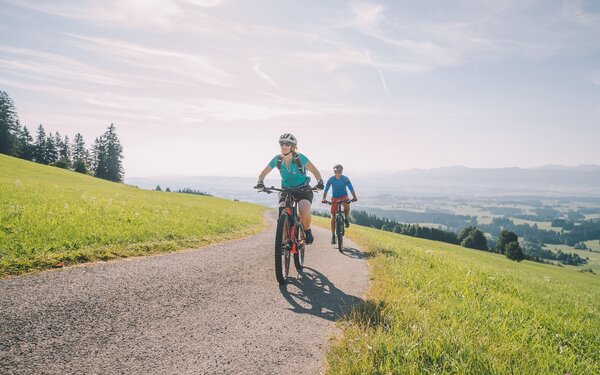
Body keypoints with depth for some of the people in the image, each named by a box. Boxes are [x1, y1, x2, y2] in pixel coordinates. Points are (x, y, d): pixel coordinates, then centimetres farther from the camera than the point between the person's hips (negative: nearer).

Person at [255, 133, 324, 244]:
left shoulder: (300, 158, -18)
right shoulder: (277, 159, -10)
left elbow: (314, 170, -12)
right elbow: (264, 173, -1)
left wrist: (320, 181, -30)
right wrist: (260, 182, -22)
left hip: (303, 189, -3)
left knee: (304, 213, -28)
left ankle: (307, 231, 4)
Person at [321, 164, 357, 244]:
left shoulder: (345, 179, -15)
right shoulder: (331, 179, -15)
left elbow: (351, 188, -20)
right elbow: (326, 190, -17)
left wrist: (354, 197, -35)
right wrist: (324, 198, -32)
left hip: (344, 196, 0)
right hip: (335, 198, 1)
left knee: (347, 205, -36)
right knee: (333, 217, -5)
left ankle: (346, 219, -7)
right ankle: (333, 235, 5)